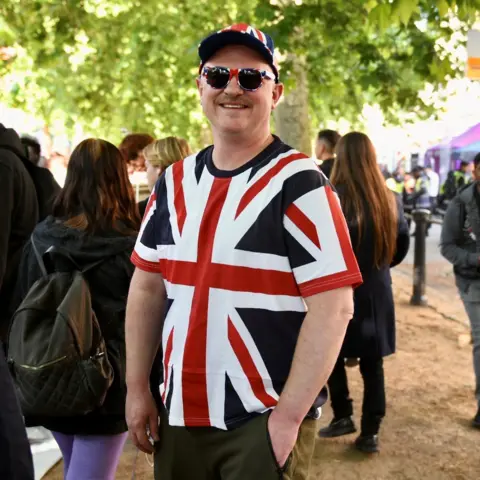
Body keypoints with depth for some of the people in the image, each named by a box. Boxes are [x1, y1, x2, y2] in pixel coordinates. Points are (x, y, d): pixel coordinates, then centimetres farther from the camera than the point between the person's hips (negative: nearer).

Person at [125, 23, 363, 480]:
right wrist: (137, 388, 8)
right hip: (180, 415, 6)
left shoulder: (298, 183, -12)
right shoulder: (174, 181, 6)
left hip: (263, 422, -5)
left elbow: (334, 307, -16)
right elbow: (147, 287, 11)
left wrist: (288, 416, -16)